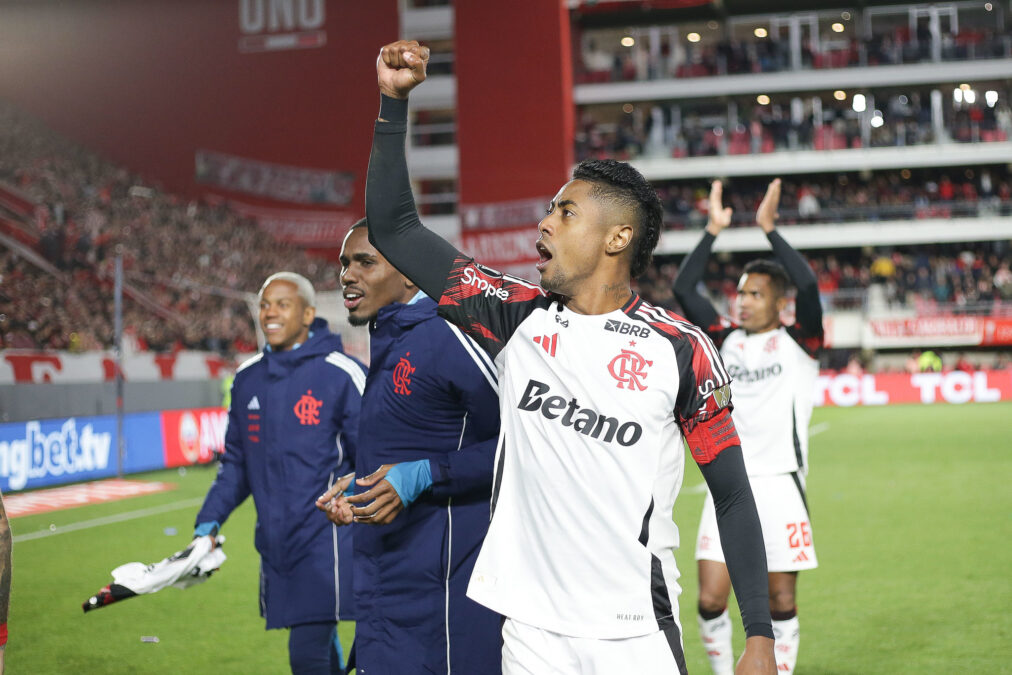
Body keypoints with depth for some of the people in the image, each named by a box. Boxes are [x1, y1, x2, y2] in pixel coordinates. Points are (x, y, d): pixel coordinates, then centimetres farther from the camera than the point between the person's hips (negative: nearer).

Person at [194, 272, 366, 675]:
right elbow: (236, 463, 19)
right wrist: (209, 521, 9)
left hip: (327, 541, -6)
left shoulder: (342, 374, -8)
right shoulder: (247, 379, 11)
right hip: (275, 544, 6)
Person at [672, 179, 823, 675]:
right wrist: (713, 231, -2)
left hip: (779, 483, -2)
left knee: (781, 600, 3)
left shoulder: (798, 343, 1)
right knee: (710, 600, -4)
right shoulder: (726, 340, 10)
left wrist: (769, 229, -15)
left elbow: (809, 286, -17)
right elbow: (683, 289, 2)